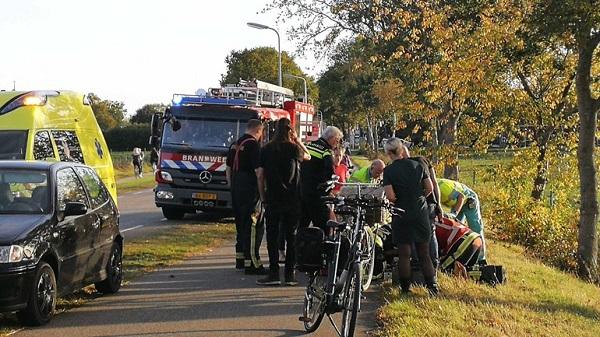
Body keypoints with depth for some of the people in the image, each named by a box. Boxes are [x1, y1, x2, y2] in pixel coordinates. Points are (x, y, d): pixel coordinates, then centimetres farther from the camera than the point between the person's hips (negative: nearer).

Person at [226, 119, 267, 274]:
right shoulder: (254, 145, -13)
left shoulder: (235, 144, 14)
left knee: (241, 224, 18)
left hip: (236, 190, 9)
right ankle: (251, 263, -9)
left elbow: (228, 169, 20)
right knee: (254, 227, -7)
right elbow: (258, 170, -19)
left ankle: (240, 258, 25)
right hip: (250, 190, -9)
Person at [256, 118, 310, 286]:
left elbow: (260, 175, 3)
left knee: (272, 236, 3)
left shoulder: (266, 149, 3)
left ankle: (274, 273, -1)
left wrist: (263, 197, 9)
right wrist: (297, 140, 17)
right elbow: (308, 156, 18)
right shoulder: (293, 149, -3)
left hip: (272, 199, 1)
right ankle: (289, 274, 4)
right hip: (292, 200, -1)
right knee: (291, 237, 5)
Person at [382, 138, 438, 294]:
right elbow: (430, 188, 4)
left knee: (404, 254, 6)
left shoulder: (389, 171, -10)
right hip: (421, 212, 3)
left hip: (402, 215, -3)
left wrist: (399, 200, 4)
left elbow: (390, 196, -17)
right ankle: (432, 284, 4)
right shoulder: (417, 165, 2)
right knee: (424, 253, 11)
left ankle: (405, 287, 10)